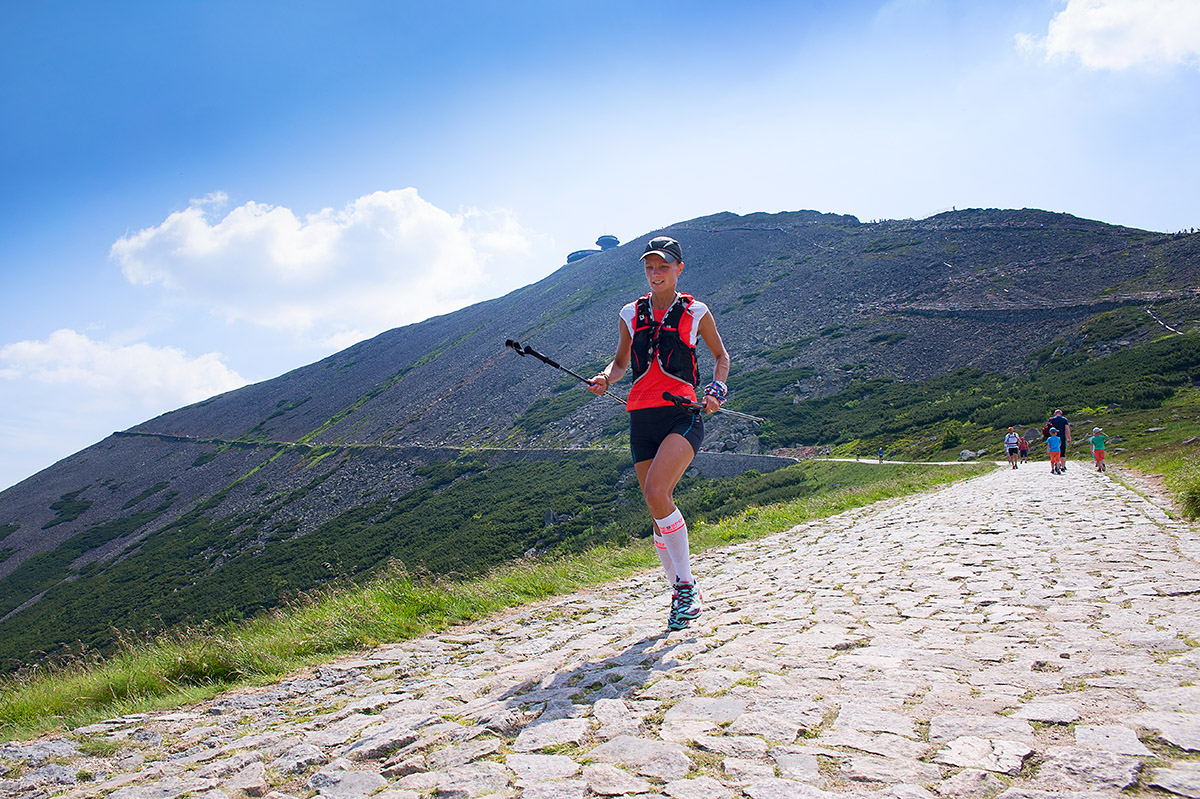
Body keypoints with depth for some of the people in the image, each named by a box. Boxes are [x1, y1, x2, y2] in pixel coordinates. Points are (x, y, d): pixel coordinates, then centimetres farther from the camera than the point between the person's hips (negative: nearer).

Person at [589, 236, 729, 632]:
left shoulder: (696, 313, 4)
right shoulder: (631, 314, 11)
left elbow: (721, 354, 16)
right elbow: (621, 362, 21)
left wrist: (717, 390, -2)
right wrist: (605, 378, -1)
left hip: (683, 416, -4)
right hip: (642, 417, 4)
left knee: (656, 493, -25)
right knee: (658, 509, 5)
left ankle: (687, 586, -12)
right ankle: (680, 593, 21)